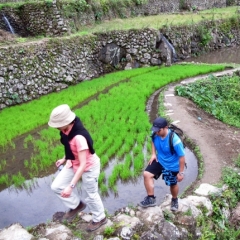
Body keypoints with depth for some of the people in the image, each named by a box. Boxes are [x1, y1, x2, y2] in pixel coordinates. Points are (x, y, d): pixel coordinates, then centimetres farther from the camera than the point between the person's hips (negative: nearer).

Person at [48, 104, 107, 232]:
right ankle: (76, 205, 32)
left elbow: (83, 165, -34)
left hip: (89, 167, -7)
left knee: (91, 195, 14)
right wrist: (64, 159, 16)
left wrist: (71, 186, -34)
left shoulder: (79, 137, -39)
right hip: (73, 163, 8)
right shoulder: (67, 130, -16)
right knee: (56, 186, 7)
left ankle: (100, 218, 42)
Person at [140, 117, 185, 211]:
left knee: (173, 184, 17)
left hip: (172, 165, -4)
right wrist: (153, 154, -4)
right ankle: (151, 198, 1)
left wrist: (181, 173, -18)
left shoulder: (174, 140, -35)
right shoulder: (155, 134, -18)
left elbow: (182, 157, -24)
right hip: (159, 160, 4)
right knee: (146, 174, -14)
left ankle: (174, 200, 49)